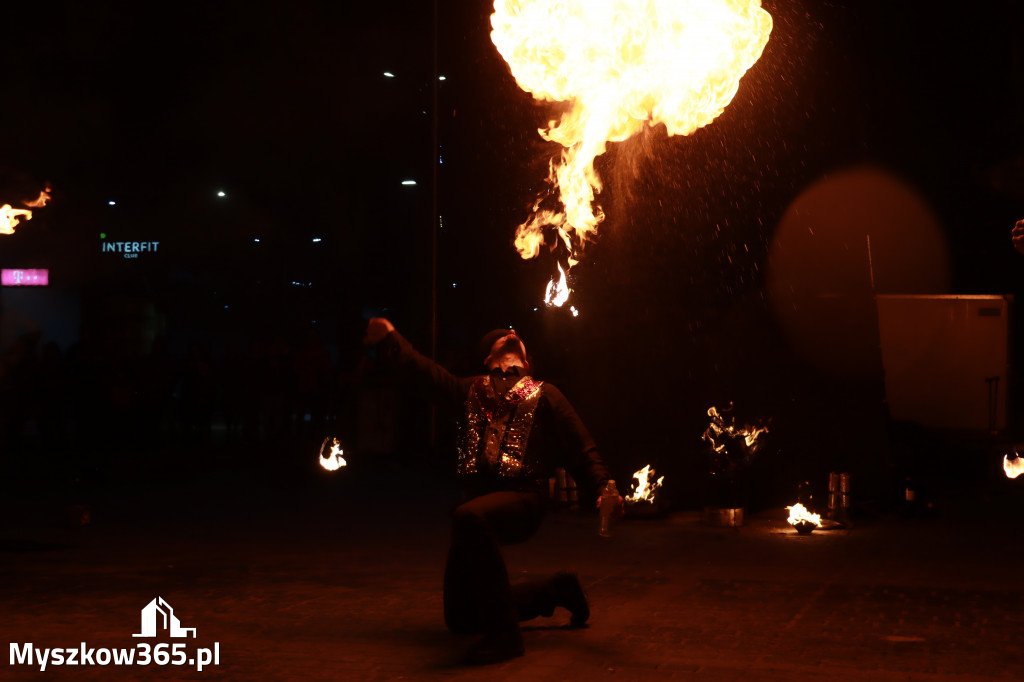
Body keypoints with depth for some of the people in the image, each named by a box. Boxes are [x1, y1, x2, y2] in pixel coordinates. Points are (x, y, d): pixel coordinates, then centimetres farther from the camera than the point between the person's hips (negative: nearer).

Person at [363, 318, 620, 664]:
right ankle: (555, 589, 29)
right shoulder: (473, 391, 21)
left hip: (521, 499, -6)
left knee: (469, 516, -41)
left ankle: (503, 632, -31)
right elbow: (426, 370, 15)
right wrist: (389, 339, 9)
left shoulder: (543, 395, 9)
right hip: (480, 502, 6)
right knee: (462, 619, 8)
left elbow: (581, 447, 3)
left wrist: (604, 488, -12)